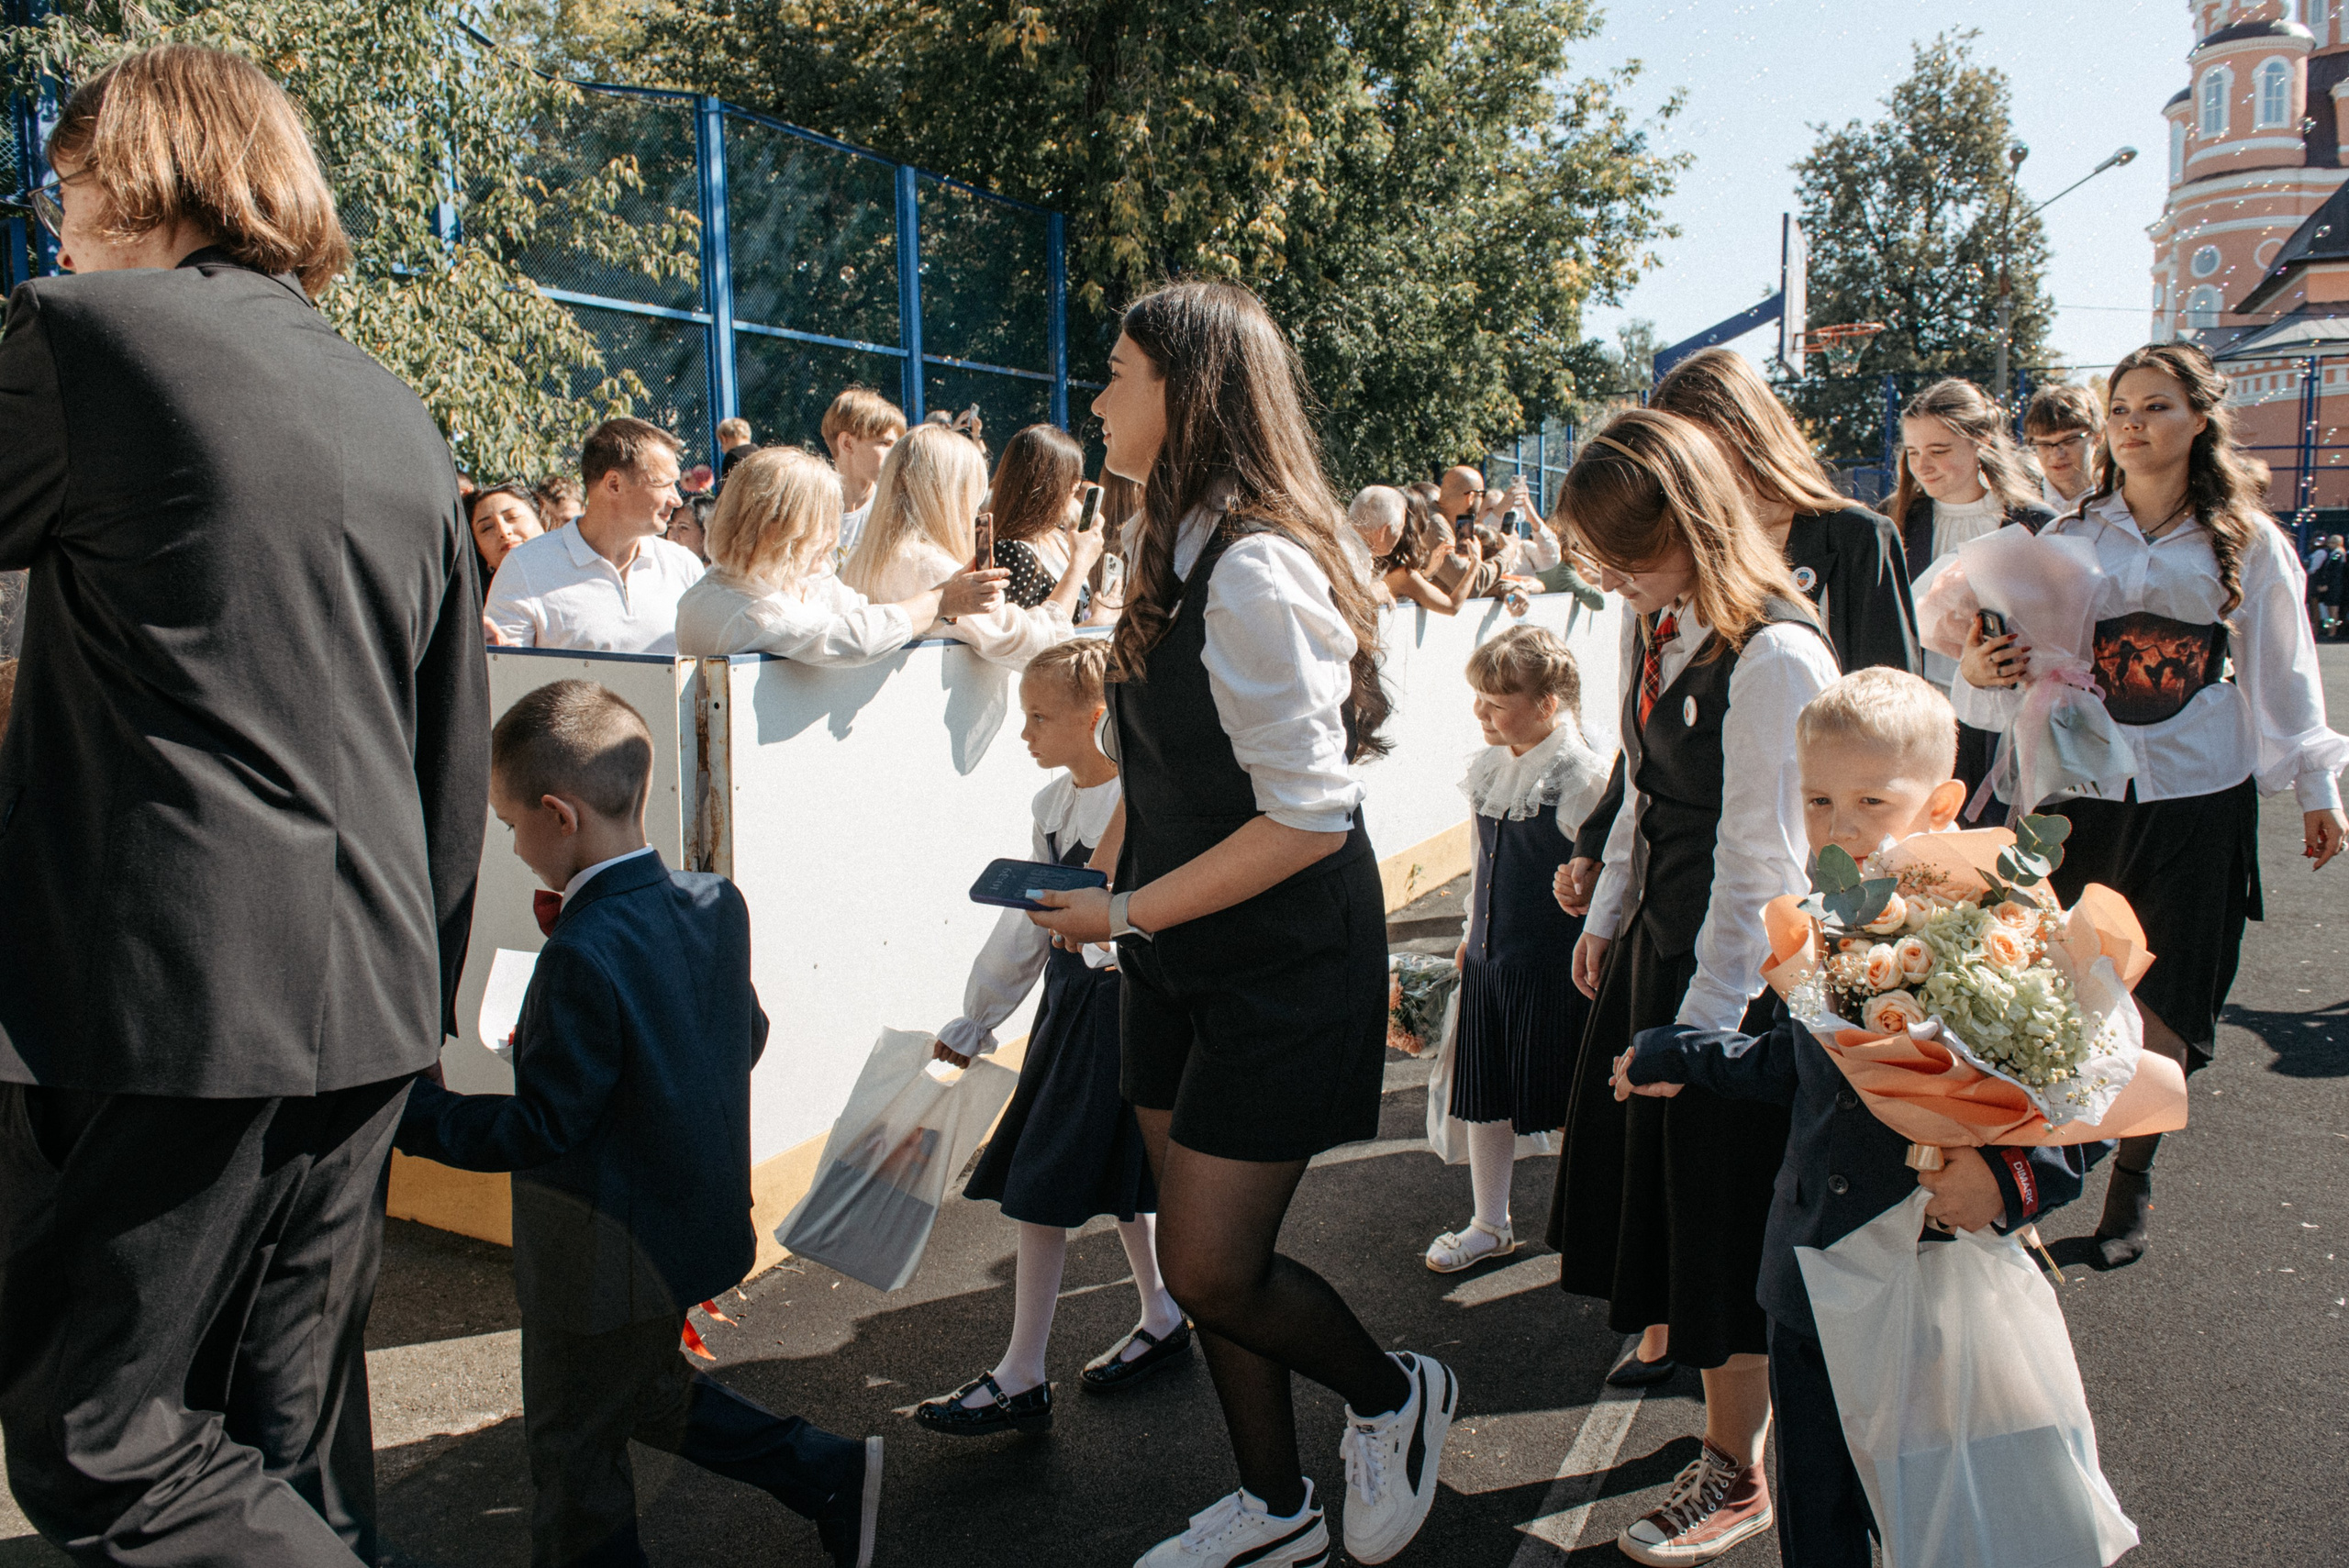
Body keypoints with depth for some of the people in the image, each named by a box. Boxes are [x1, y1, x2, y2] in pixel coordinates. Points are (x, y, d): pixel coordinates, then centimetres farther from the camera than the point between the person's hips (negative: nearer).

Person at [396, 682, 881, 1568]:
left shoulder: (583, 956, -28)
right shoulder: (715, 905, -4)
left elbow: (543, 1128, -23)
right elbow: (746, 1038, 9)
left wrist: (414, 1114, -15)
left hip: (603, 1264, -9)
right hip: (701, 1222, 9)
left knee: (573, 1449, 13)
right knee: (648, 1393, 30)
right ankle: (831, 1476, 31)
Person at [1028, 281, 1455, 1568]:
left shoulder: (1254, 571, -23)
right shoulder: (1168, 549, 5)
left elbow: (1309, 816, -25)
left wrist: (1124, 913, -19)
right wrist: (1110, 886, 4)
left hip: (1285, 965, -8)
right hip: (1181, 957, 8)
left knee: (1210, 1270, -1)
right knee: (1202, 1255, 16)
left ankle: (1394, 1396, 29)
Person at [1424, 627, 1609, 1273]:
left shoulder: (1583, 778, -16)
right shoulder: (1492, 768, 5)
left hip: (1554, 971, -7)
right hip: (1489, 963, 7)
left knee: (1567, 1107, 6)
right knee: (1484, 1099, 15)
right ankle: (1490, 1225, 33)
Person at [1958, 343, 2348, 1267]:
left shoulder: (2247, 541, 4)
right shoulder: (2071, 537, 6)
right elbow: (2021, 651, 8)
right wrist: (1975, 666, -15)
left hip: (2199, 795, 0)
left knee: (2162, 996, 3)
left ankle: (2132, 1187, 20)